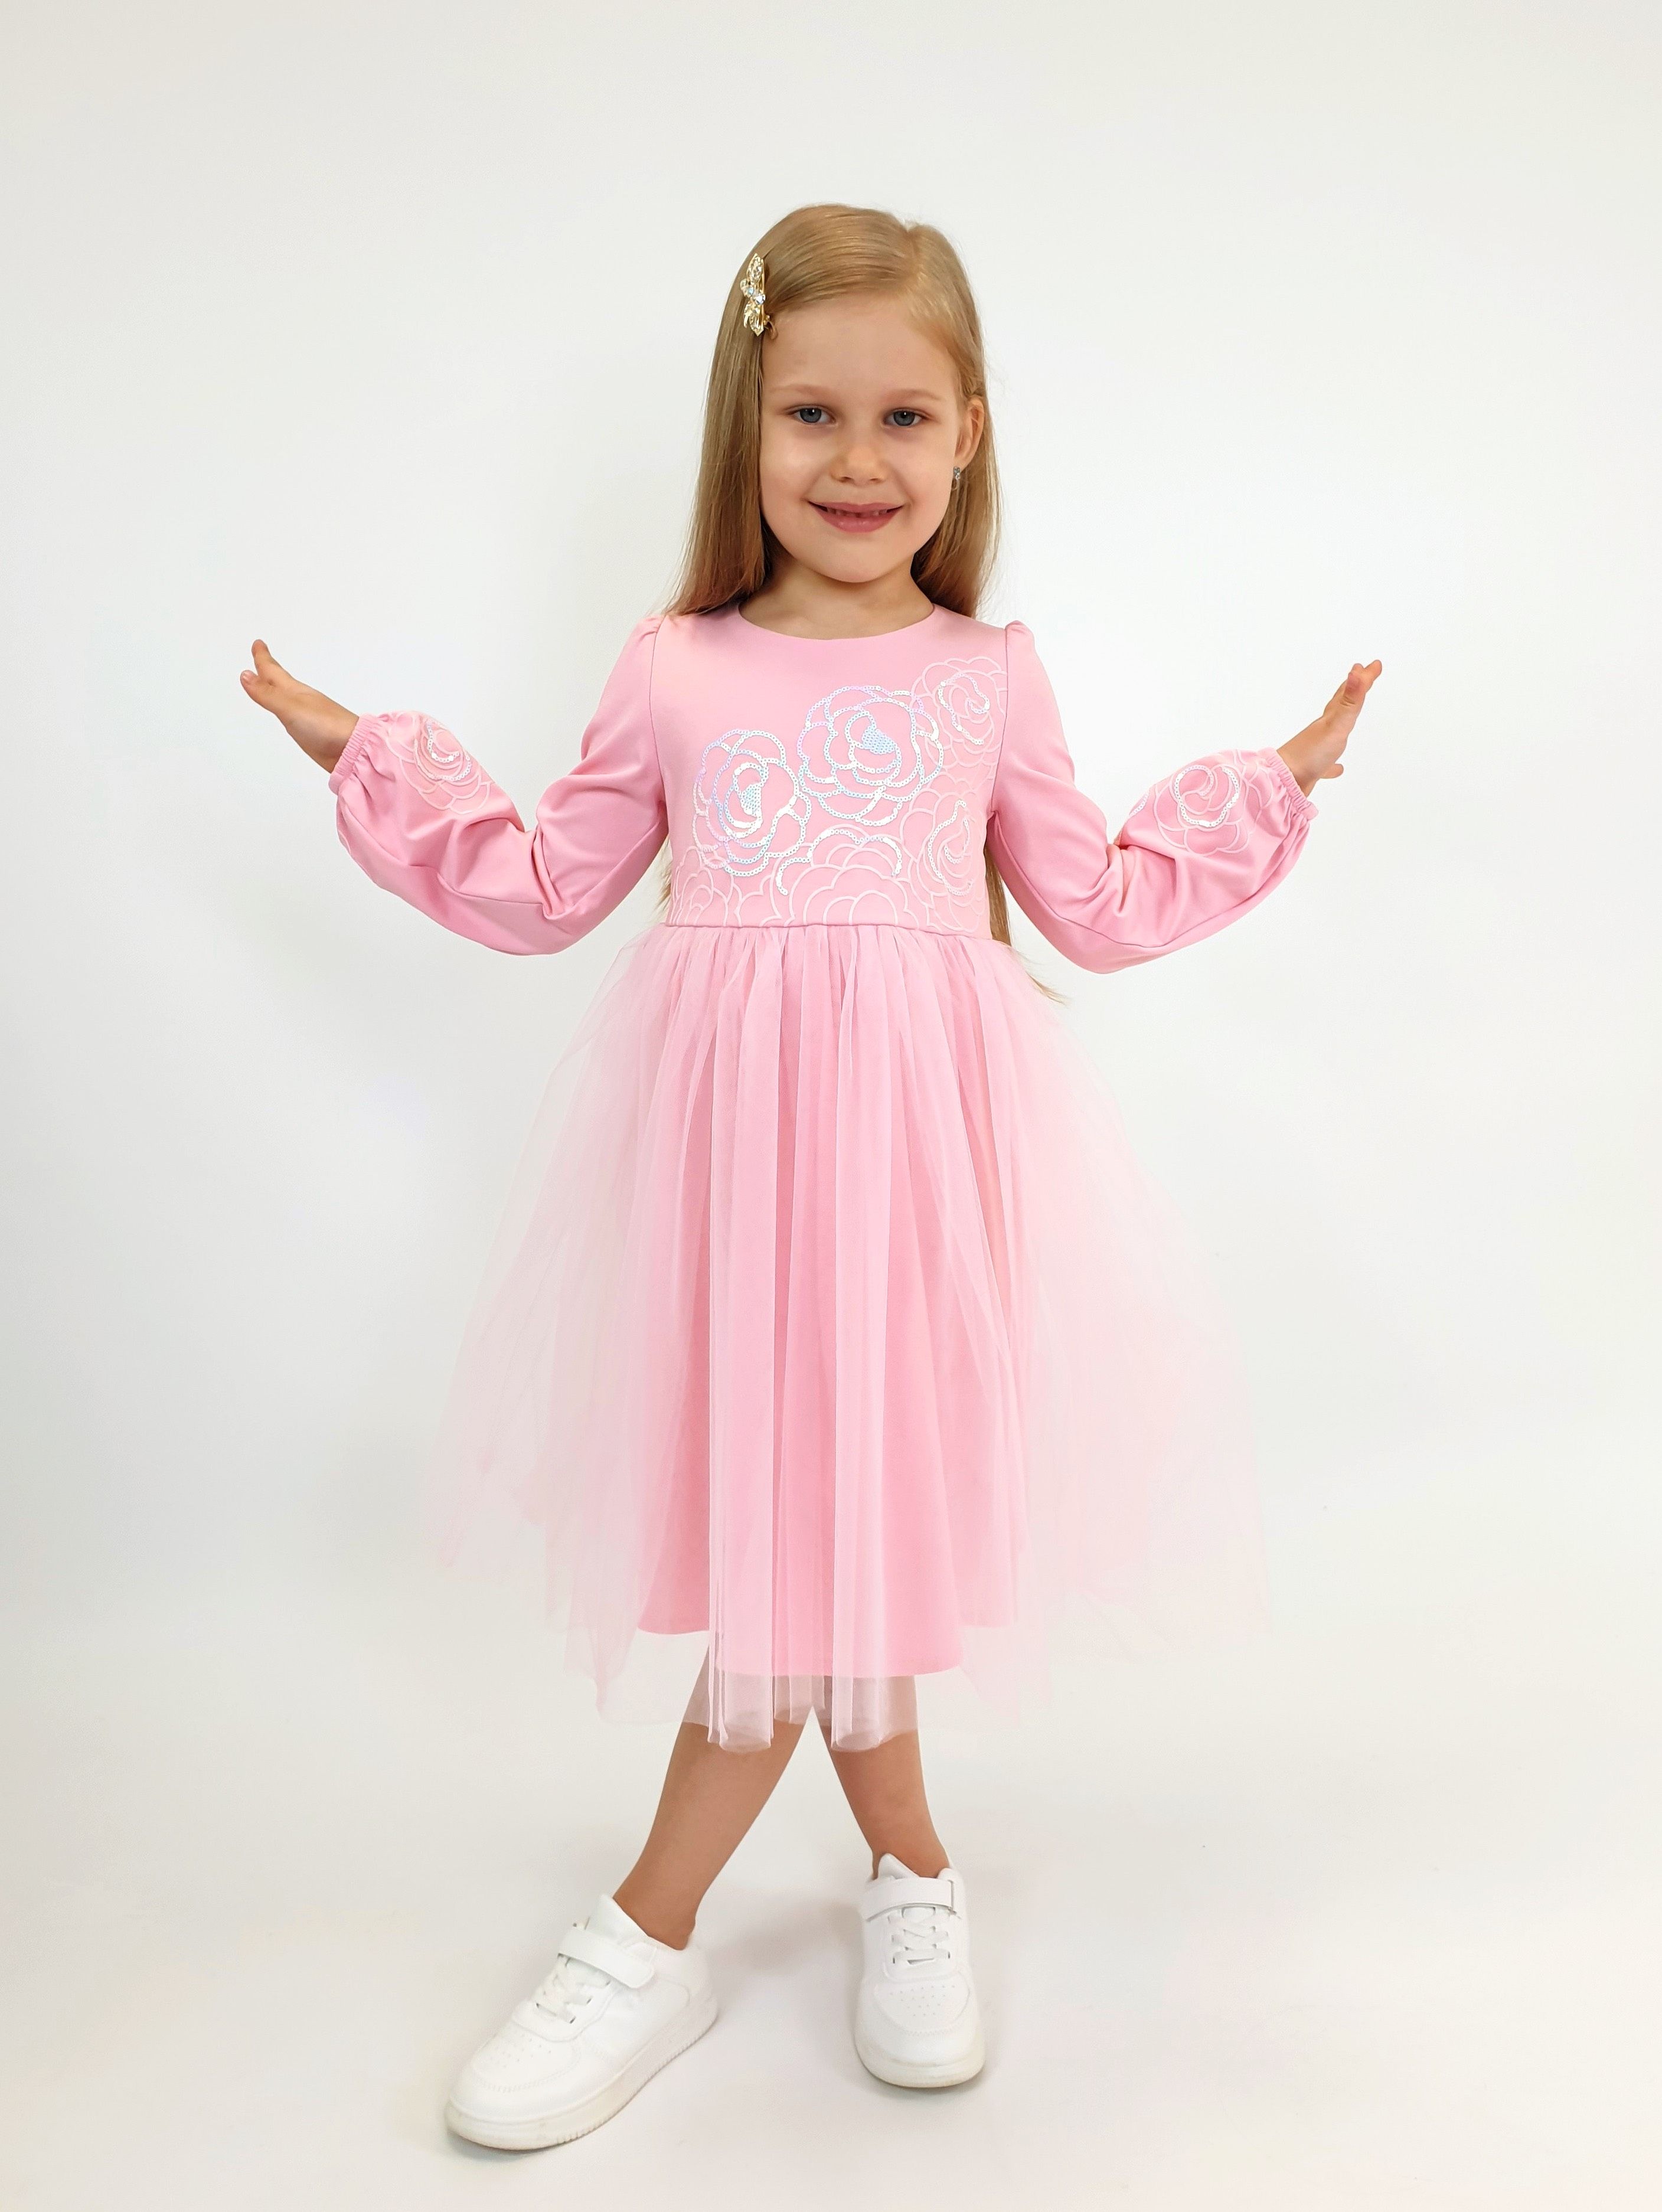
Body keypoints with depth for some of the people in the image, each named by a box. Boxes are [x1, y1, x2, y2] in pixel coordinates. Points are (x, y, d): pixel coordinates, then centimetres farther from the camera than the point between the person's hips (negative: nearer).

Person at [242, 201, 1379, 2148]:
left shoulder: (986, 677, 9)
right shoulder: (675, 674, 9)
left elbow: (1100, 903, 14)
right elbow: (541, 889, 16)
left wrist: (1273, 784, 15)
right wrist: (373, 761, 17)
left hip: (911, 1126, -1)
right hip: (723, 1124, 1)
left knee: (828, 1518, -1)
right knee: (782, 1517, 5)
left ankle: (650, 1940, 21)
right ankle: (912, 1872, 32)